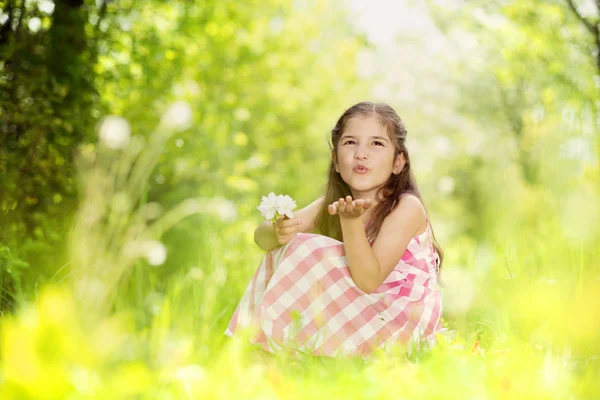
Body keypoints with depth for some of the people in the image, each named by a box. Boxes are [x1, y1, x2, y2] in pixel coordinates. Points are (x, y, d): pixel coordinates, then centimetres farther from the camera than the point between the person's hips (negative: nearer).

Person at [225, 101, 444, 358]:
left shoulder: (407, 208, -17)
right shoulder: (331, 204, 2)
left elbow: (368, 281, -27)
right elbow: (261, 235, -6)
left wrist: (351, 221, -41)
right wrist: (277, 232, -31)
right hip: (352, 314, 7)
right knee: (285, 250, -3)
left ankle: (275, 345, -2)